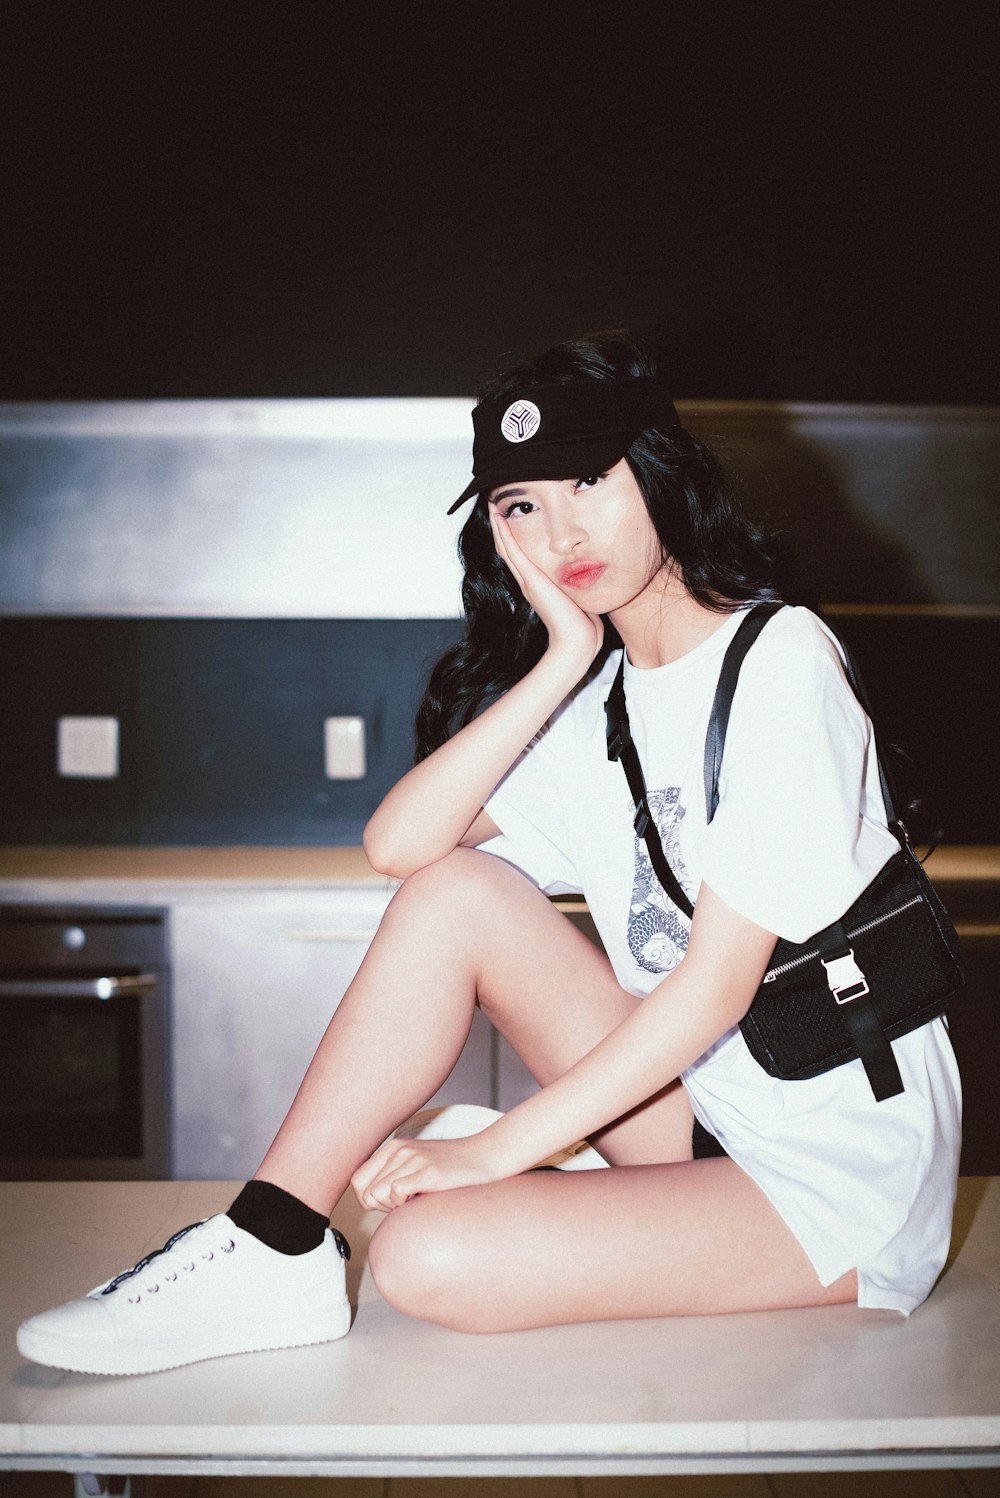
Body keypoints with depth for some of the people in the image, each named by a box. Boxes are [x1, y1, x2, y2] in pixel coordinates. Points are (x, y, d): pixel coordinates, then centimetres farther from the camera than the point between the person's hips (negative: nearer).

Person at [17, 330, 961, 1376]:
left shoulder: (778, 662, -16)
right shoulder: (594, 696, 7)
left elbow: (718, 983, -20)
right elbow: (399, 844, -8)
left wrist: (499, 1147, -19)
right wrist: (562, 662, -15)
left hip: (843, 1173, -7)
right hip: (700, 1107, 7)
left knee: (425, 1256, -26)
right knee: (457, 892, -11)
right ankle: (271, 1249, -9)